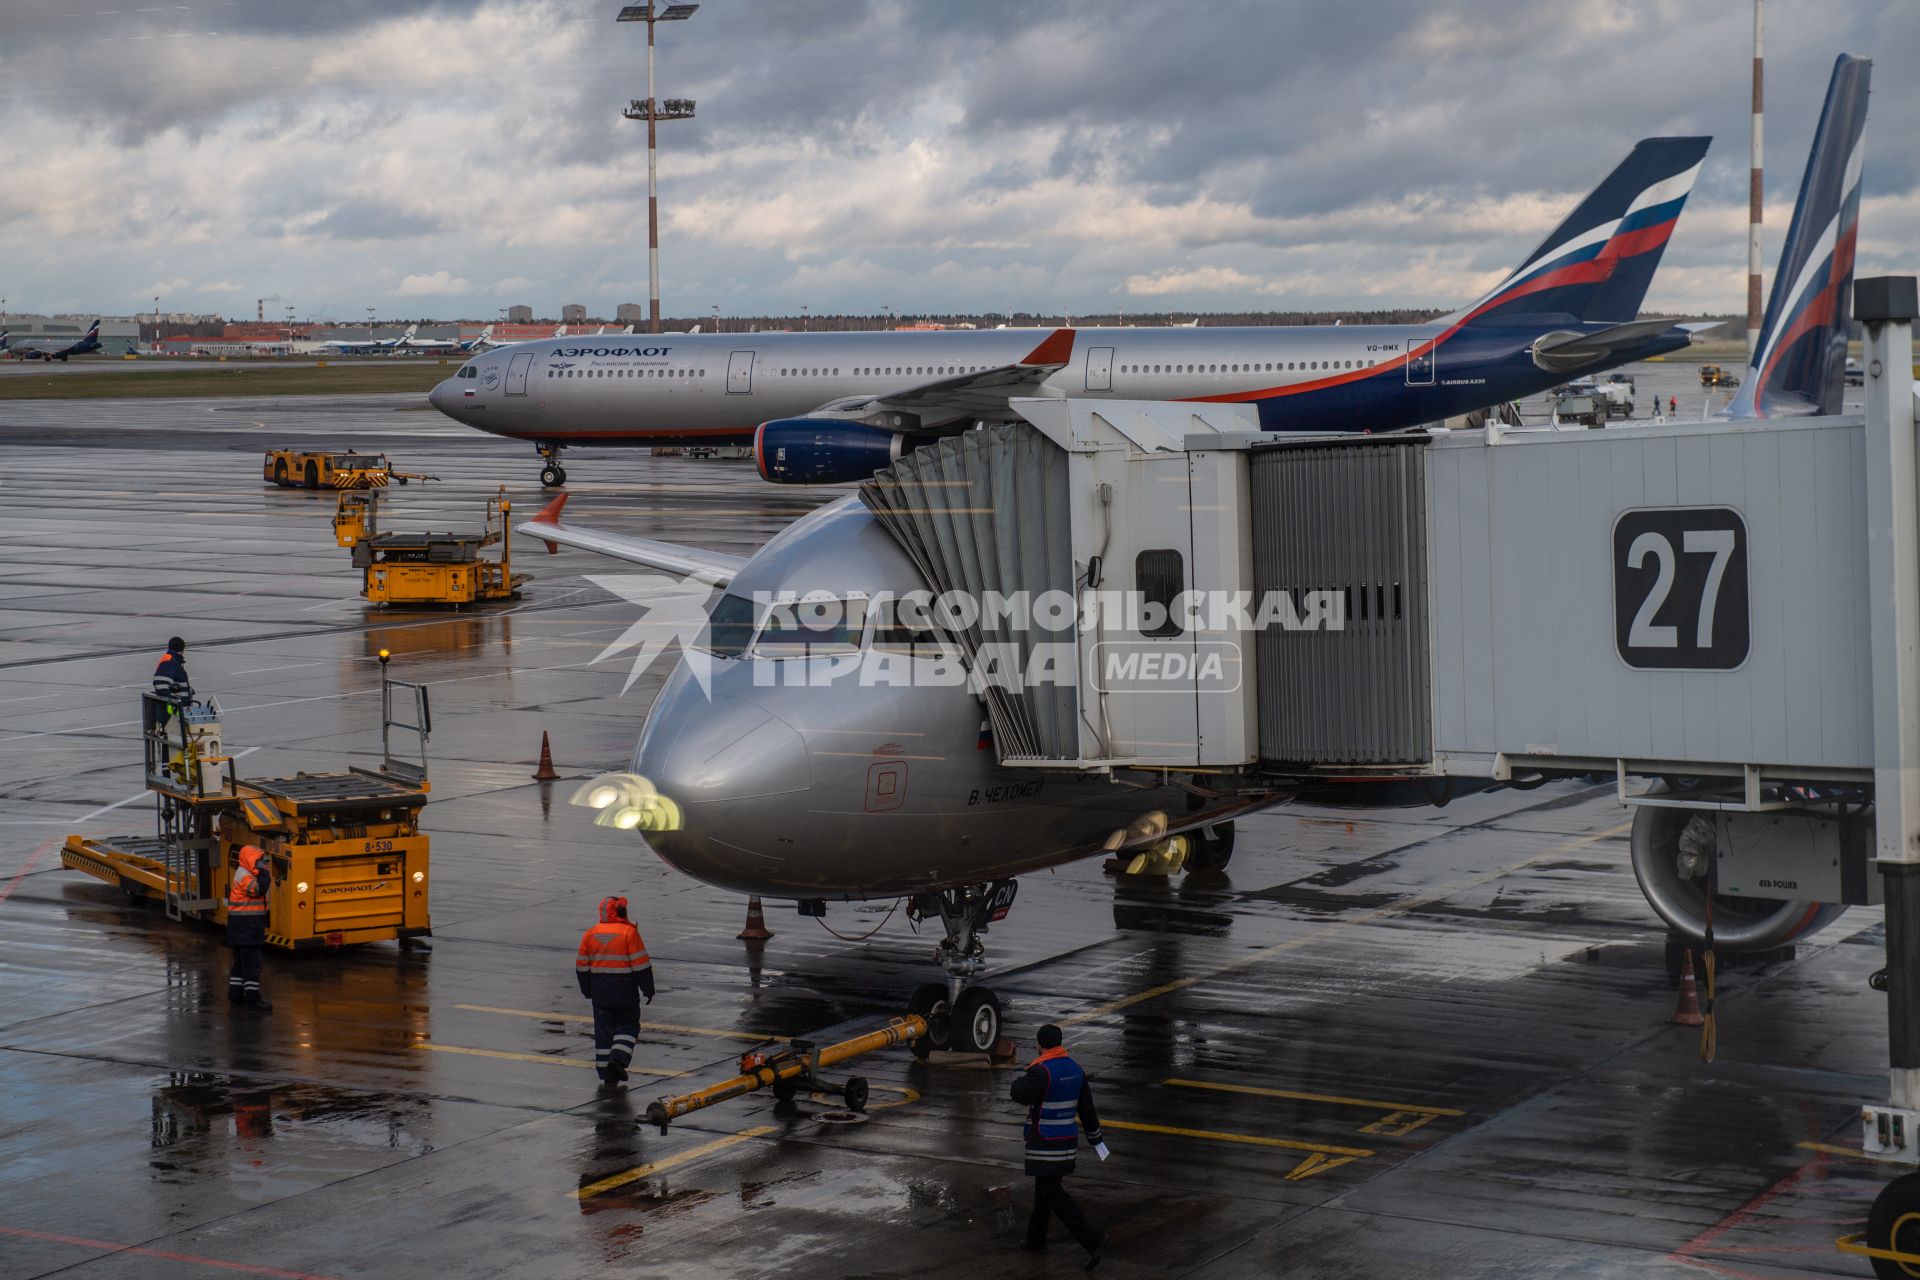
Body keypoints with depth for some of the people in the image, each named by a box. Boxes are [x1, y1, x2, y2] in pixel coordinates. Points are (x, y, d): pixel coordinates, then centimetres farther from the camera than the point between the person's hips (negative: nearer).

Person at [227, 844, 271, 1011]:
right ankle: (252, 998, -9)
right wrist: (264, 872, -22)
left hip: (244, 926, 11)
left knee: (241, 961, 16)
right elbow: (259, 889, -30)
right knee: (251, 962, -10)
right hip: (246, 926, -11)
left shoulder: (245, 874, 17)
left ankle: (235, 994, 22)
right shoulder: (244, 876, -16)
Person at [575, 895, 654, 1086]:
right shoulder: (629, 932, -11)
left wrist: (587, 990, 22)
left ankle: (606, 1073, 11)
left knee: (603, 1028, 10)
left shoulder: (591, 934, 3)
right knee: (628, 1025, 11)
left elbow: (582, 966, 9)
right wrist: (648, 990, -2)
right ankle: (619, 1058, -10)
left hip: (600, 991, 4)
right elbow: (641, 965, -12)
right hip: (625, 990, -4)